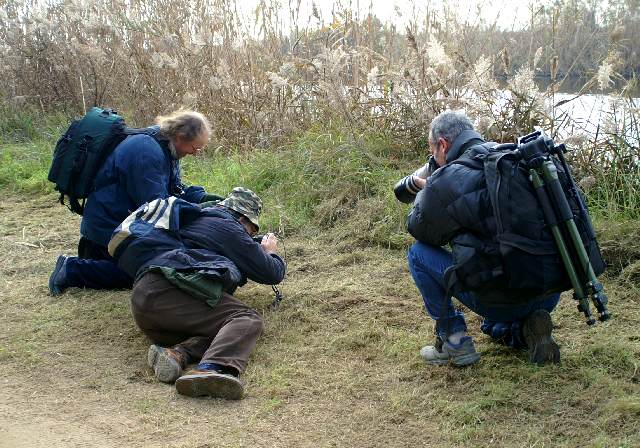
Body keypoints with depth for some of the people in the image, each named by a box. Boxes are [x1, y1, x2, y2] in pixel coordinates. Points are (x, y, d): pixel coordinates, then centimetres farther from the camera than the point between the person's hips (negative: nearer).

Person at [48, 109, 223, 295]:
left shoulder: (165, 149, 4)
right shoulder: (146, 152, -28)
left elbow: (176, 188, 9)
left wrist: (203, 198, -9)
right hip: (109, 227, -10)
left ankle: (95, 252, 19)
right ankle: (72, 269, -1)